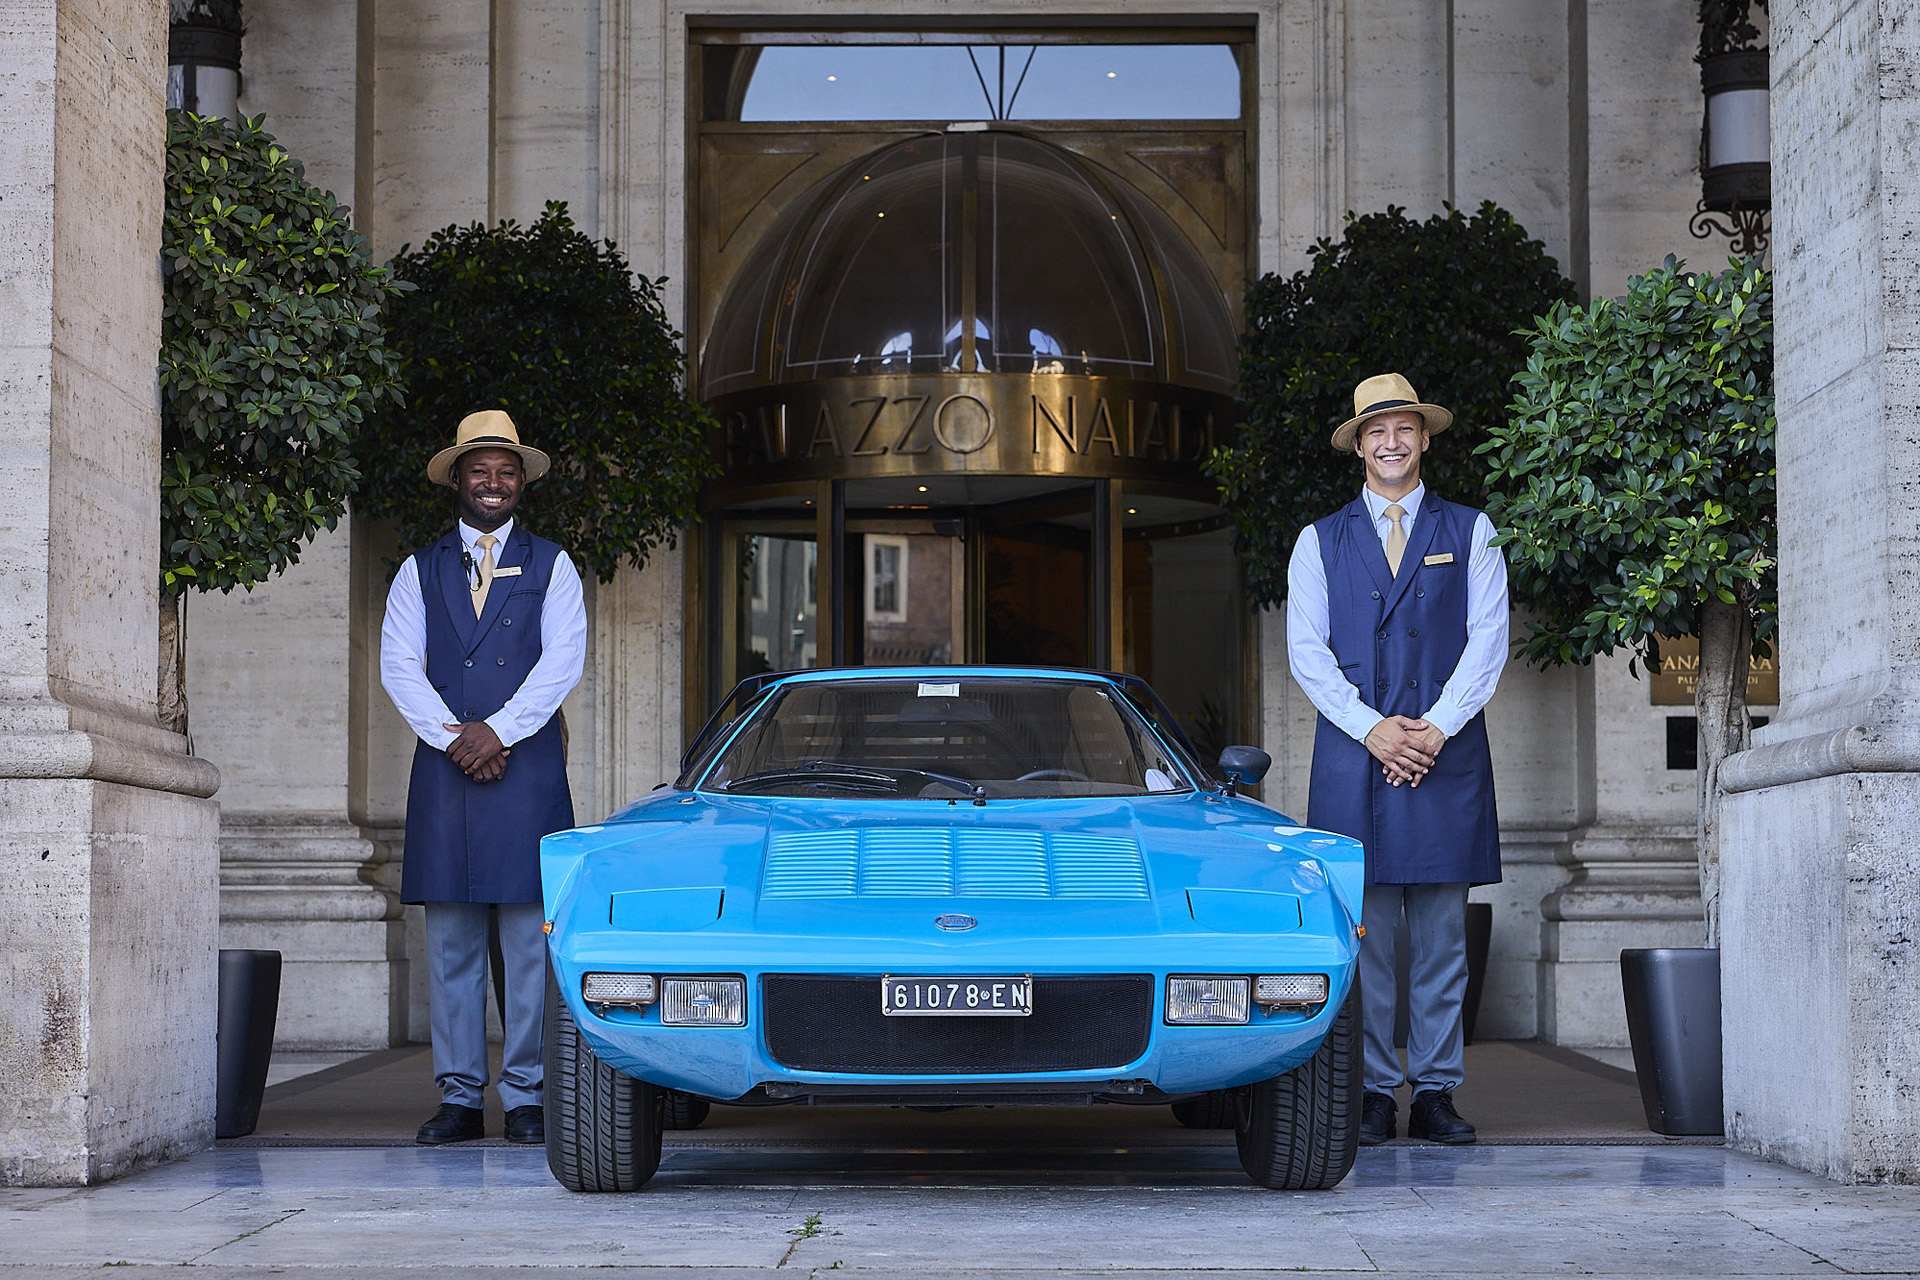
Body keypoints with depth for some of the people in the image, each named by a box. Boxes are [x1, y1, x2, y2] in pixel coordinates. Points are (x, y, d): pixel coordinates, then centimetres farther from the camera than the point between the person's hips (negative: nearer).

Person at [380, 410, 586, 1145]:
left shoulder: (551, 567, 11)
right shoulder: (419, 572, 15)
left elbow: (563, 661, -1)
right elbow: (398, 667, 4)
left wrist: (497, 731, -11)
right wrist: (454, 737, -9)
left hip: (528, 766, -1)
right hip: (443, 771, 2)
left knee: (530, 939, -4)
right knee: (450, 941, 0)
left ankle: (526, 1098, -1)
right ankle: (459, 1098, 4)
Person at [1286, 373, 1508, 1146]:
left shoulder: (1469, 532, 12)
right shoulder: (1321, 540, 12)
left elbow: (1488, 639, 4)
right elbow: (1306, 649, 4)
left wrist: (1434, 728, -8)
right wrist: (1371, 728, -9)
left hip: (1446, 753, 0)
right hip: (1352, 754, 0)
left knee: (1442, 933, 0)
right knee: (1364, 930, -3)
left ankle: (1435, 1093, 4)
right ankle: (1373, 1095, 2)